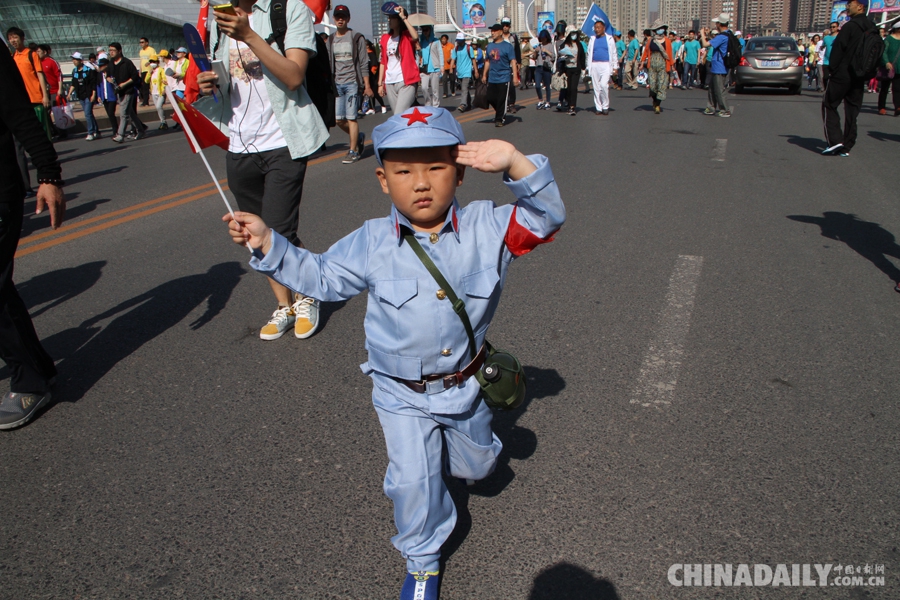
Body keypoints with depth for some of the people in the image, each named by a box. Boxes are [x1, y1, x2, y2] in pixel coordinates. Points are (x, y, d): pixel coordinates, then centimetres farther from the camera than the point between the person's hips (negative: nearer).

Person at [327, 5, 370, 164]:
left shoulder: (357, 38, 1)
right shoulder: (330, 39, 13)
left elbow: (363, 64, -1)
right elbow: (328, 64, 15)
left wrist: (366, 85, -6)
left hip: (352, 82, -5)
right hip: (337, 83, 5)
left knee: (351, 118, -8)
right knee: (338, 119, 3)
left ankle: (353, 151, 1)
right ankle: (358, 137, 28)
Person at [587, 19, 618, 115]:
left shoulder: (609, 39, 8)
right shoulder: (592, 39, 13)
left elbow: (614, 54, 8)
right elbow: (589, 53, 14)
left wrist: (615, 67, 2)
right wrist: (588, 67, 7)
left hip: (606, 65, -3)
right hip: (594, 65, 3)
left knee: (604, 85, -16)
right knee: (596, 87, 2)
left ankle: (605, 106, -4)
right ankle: (598, 107, 10)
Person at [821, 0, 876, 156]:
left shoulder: (850, 26, -13)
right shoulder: (872, 29, 11)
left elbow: (838, 49, -16)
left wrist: (832, 69, -7)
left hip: (842, 74, -7)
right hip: (859, 77, 7)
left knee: (829, 106, 2)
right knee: (852, 110, 9)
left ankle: (834, 140, -12)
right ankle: (846, 147, 9)